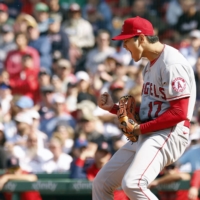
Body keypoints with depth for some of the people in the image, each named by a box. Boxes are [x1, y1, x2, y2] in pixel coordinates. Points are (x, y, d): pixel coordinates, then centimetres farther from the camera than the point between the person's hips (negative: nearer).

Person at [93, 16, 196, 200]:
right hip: (145, 136, 11)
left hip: (168, 134, -11)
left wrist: (141, 128, -15)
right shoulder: (150, 65, 18)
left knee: (132, 184, -31)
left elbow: (179, 113, -20)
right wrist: (113, 108, 11)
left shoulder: (171, 64, -14)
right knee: (102, 183, 12)